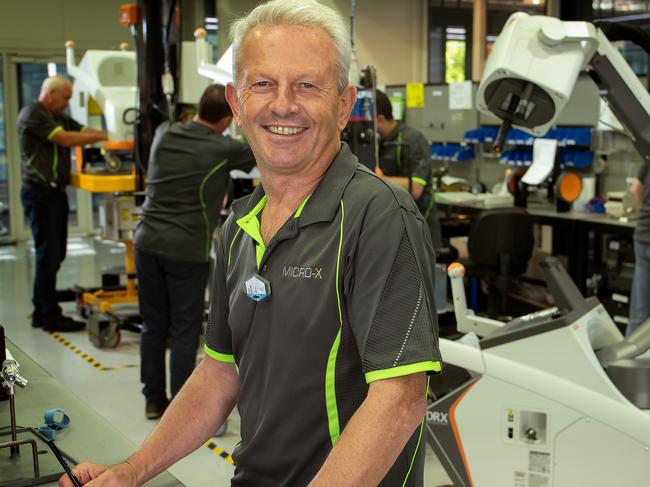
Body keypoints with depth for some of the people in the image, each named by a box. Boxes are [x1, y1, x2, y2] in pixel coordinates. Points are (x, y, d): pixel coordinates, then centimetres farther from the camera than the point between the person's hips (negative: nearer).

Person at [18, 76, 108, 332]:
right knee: (48, 255, -6)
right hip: (40, 193, -9)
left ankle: (41, 311, 19)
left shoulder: (60, 117, 19)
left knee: (54, 254, 12)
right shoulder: (32, 114, -9)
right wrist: (105, 136, -16)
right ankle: (50, 316, -1)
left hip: (55, 193, 9)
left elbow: (84, 131, 8)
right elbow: (65, 138, -18)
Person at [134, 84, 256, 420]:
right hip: (186, 251, -6)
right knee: (184, 332, 4)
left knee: (153, 326, 14)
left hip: (147, 243, 6)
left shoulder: (165, 135, 6)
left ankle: (154, 400, 24)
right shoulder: (224, 150, -9)